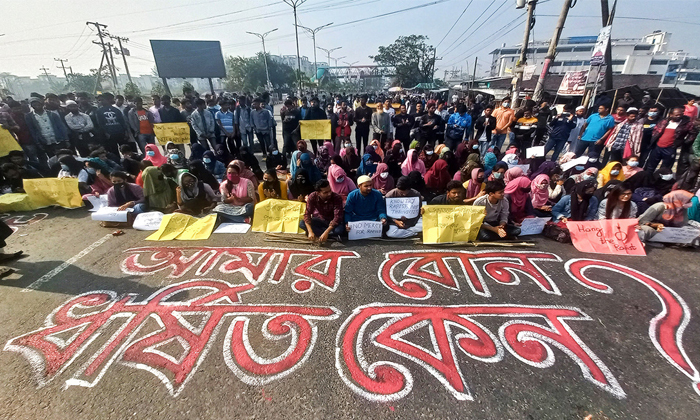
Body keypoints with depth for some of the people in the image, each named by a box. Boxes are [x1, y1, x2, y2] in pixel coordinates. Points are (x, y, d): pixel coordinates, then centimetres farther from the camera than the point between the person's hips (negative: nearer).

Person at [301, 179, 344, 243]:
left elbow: (337, 217, -30)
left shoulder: (337, 198, -26)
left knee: (340, 229, -37)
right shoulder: (312, 197, -19)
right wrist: (310, 232, -37)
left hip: (332, 222, -4)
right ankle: (333, 235, -24)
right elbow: (307, 214, -21)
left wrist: (326, 232, -42)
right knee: (302, 223, -24)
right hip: (319, 220, 4)